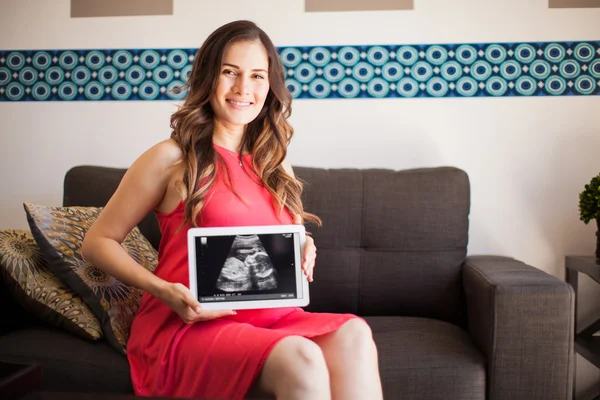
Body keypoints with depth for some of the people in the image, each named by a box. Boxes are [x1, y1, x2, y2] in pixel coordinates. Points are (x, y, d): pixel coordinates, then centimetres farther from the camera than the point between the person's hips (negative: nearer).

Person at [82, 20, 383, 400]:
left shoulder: (276, 165, 14)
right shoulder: (170, 158, -1)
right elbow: (99, 242, 2)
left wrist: (304, 253, -2)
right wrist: (163, 290, -14)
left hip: (267, 315, 5)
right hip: (186, 324, -5)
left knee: (353, 333, -26)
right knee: (300, 360, -32)